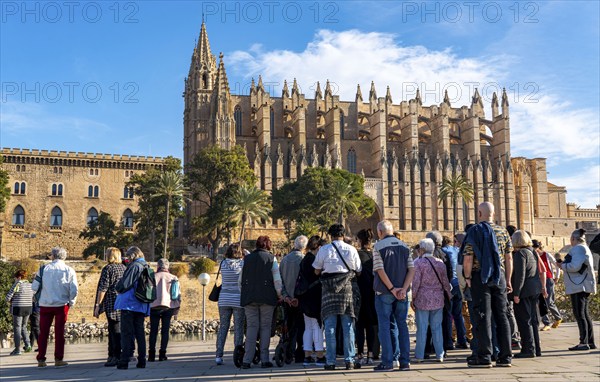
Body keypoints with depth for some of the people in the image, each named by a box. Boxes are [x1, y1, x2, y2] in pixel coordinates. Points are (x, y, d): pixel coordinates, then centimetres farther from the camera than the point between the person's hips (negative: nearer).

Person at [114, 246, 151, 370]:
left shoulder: (134, 266, -11)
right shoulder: (146, 267, 13)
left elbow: (124, 284, -16)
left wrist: (117, 288, 5)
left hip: (129, 304, -7)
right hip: (141, 305, 7)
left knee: (126, 333, -4)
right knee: (140, 333, 10)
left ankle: (124, 361, -3)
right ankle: (142, 360, 11)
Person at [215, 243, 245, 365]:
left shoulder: (223, 263, 0)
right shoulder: (243, 263, -9)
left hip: (224, 300, 3)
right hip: (238, 300, -3)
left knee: (223, 328, 9)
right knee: (238, 328, 4)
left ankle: (219, 355, 7)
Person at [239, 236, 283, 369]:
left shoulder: (247, 259, 9)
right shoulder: (271, 258, 1)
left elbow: (240, 280, 9)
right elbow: (277, 280, -3)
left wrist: (244, 294, 19)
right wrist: (279, 294, 7)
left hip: (249, 298, 2)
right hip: (267, 297, -2)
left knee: (251, 327, 3)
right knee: (265, 327, 4)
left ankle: (247, 360, -4)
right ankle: (264, 360, 2)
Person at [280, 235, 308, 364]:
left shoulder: (285, 259, 7)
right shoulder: (303, 259, -11)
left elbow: (279, 279, 6)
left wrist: (285, 295, 2)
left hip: (288, 299, 5)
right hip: (300, 299, -5)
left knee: (290, 327, 13)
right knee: (300, 327, 4)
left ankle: (288, 355, 13)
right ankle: (299, 355, 4)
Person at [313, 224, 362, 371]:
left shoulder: (323, 250, 0)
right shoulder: (351, 249, 3)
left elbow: (316, 271, 5)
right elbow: (357, 271, 9)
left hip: (329, 289, 0)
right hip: (346, 287, 1)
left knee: (330, 326, 3)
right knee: (348, 326, 6)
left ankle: (330, 362, 4)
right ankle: (349, 360, 6)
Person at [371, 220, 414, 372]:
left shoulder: (378, 247, -6)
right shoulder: (404, 246, 8)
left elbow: (380, 270, -14)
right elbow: (412, 269, 0)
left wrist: (392, 289, -11)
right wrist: (403, 289, -7)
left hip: (384, 292, -4)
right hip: (402, 293, 4)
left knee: (384, 326, 2)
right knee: (402, 325, 10)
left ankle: (387, 362, 0)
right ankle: (405, 362, 9)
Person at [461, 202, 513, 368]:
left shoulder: (474, 231, -5)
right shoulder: (503, 231, 8)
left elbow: (468, 258, -11)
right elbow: (509, 258, 8)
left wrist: (467, 277, -1)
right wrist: (508, 280, 13)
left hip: (480, 277, -4)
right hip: (499, 277, 4)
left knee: (483, 316, -2)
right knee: (501, 315, 8)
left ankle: (484, 356, -3)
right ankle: (505, 356, 10)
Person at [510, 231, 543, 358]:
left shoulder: (520, 253, -13)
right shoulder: (533, 252, 13)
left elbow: (520, 275, -18)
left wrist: (516, 293, -17)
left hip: (524, 291, -9)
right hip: (535, 290, 9)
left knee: (524, 320, -4)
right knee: (533, 320, 13)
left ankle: (528, 349, -3)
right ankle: (536, 348, 18)